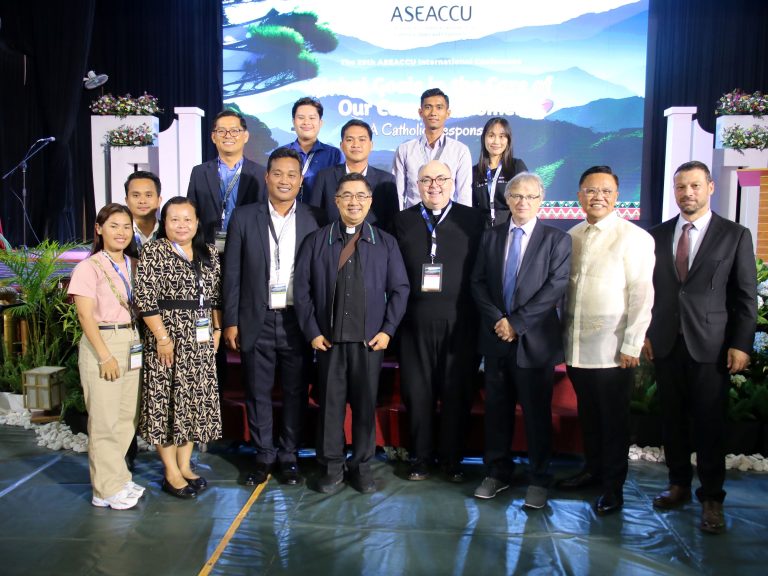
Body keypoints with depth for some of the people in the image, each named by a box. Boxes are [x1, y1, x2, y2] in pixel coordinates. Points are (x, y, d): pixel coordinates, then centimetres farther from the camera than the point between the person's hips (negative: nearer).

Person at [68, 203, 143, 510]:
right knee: (104, 420, 0)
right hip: (102, 344, -6)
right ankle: (108, 490, 11)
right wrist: (105, 356, -15)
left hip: (132, 344, 6)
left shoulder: (134, 265, 11)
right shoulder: (89, 267, -7)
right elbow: (86, 316, -11)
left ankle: (117, 479, 25)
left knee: (126, 417, 11)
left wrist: (137, 344, 2)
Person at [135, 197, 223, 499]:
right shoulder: (153, 252, -7)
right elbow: (146, 299, -13)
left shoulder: (208, 253, 10)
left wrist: (217, 329, 6)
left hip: (201, 342, 6)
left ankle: (185, 466, 23)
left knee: (195, 401, 10)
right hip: (168, 340, -6)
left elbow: (217, 295, 14)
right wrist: (162, 337, -17)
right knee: (167, 401, 1)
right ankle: (171, 473, 12)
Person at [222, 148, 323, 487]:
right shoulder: (244, 217, 2)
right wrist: (230, 321, -1)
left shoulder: (313, 220, 2)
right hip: (257, 322, 0)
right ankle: (263, 457, 25)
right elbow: (232, 274, 2)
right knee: (258, 393, 9)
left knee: (295, 393, 9)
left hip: (298, 321, 0)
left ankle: (288, 457, 25)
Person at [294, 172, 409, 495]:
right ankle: (332, 467, 20)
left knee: (366, 404, 8)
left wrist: (387, 330, -3)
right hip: (329, 339, 0)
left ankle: (362, 466, 23)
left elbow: (399, 289, 4)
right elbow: (301, 288, 2)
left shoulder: (385, 243, 6)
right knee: (330, 403, 6)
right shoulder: (316, 241, 4)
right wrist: (312, 331, -4)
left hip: (370, 340, 1)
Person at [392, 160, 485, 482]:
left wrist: (480, 314, -5)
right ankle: (420, 458, 24)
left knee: (457, 393, 7)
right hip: (416, 321, 1)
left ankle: (452, 460, 23)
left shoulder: (472, 220, 6)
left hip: (459, 321, -1)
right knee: (418, 393, 8)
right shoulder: (403, 221, 9)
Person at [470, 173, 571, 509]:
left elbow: (555, 288, -11)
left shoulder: (557, 240, -1)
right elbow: (478, 283, 5)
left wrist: (517, 323, -15)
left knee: (537, 413, 6)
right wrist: (496, 320, -10)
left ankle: (538, 480, 20)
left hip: (535, 340, -3)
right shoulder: (491, 237, 10)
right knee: (496, 409, 11)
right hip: (496, 338, 4)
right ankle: (497, 473, 25)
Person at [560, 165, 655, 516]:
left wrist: (632, 346, -13)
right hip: (576, 347, 5)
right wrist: (563, 334, 10)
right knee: (587, 414, 17)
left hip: (612, 351, -5)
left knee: (613, 419, 7)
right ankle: (592, 469, 35)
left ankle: (613, 487, 22)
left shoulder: (634, 237, -8)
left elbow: (642, 295, -11)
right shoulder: (572, 236, 9)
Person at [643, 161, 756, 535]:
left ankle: (711, 498, 15)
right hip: (665, 344, 3)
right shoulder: (658, 235, 8)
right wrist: (645, 333, 5)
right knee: (673, 419, 11)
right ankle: (679, 484, 26)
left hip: (710, 347, -3)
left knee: (709, 423, 2)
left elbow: (747, 296, -1)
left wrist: (741, 344, -6)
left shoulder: (735, 235, 0)